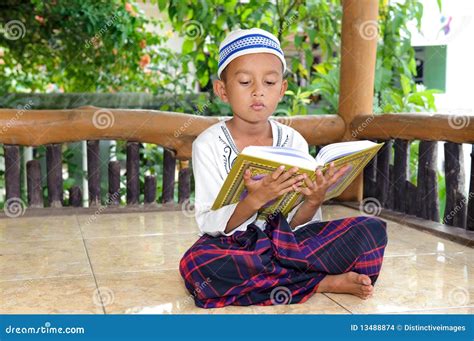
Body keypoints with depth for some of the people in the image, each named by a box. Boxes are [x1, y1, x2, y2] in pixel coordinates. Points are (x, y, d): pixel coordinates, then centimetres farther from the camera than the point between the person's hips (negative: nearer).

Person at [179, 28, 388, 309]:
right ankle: (325, 281, -21)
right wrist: (254, 201, -32)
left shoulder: (294, 142, 0)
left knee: (373, 230, -13)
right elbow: (211, 225, -14)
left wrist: (313, 202, -23)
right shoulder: (209, 145, -8)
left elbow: (295, 222, 0)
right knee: (196, 265, -38)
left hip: (284, 239, 2)